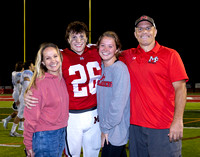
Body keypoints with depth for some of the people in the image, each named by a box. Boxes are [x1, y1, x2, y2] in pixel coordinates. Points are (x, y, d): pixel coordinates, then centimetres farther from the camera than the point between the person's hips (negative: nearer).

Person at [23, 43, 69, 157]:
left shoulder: (63, 79, 4)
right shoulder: (39, 83, -15)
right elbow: (31, 116, -13)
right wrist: (28, 144, -11)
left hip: (62, 133, 6)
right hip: (44, 135, -6)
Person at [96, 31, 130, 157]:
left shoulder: (120, 68, -16)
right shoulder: (101, 68, 8)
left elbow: (118, 103, -20)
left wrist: (106, 128, -15)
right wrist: (103, 126, 5)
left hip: (117, 131, -7)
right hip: (106, 127, 7)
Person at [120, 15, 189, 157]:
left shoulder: (170, 55, 1)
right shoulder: (129, 56, 11)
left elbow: (180, 88, -5)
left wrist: (178, 121, -14)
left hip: (164, 128, -4)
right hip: (136, 126, 4)